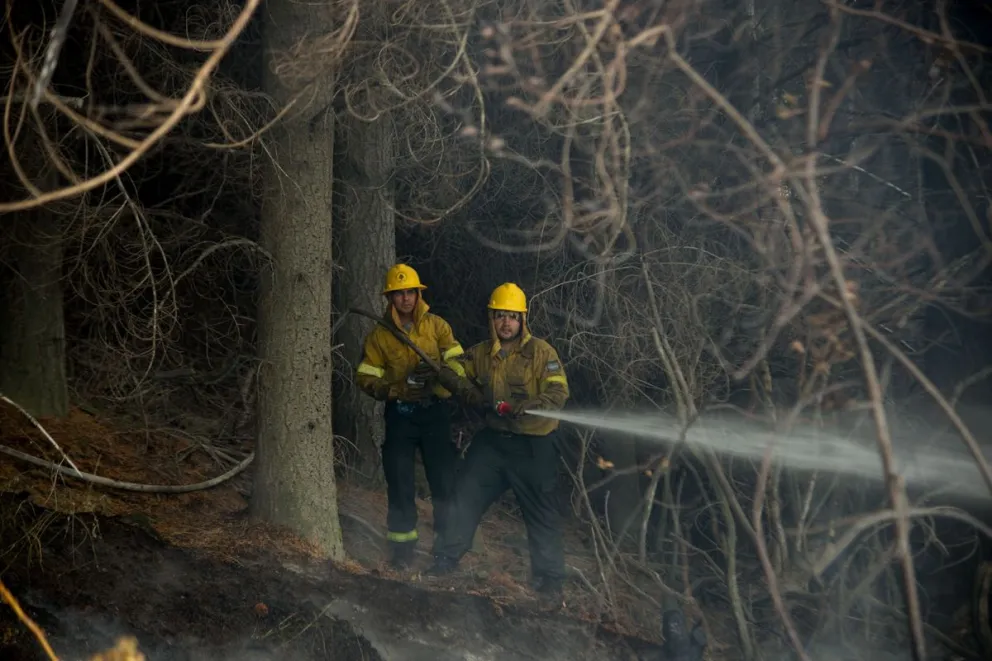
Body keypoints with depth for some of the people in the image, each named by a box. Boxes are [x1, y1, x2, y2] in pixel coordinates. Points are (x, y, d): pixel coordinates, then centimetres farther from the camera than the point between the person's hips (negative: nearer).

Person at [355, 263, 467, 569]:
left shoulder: (436, 326, 3)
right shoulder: (379, 335, 3)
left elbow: (457, 364, -3)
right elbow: (367, 379, 0)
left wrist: (437, 374, -25)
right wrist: (402, 386, -16)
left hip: (435, 411, 0)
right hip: (400, 414, 0)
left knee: (444, 479, 0)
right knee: (400, 483, 2)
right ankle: (402, 546, 11)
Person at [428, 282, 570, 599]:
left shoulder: (541, 352, -11)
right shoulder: (481, 353, 5)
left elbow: (558, 394, -19)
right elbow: (450, 372, 10)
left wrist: (522, 408, -33)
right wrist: (471, 393, -9)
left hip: (534, 445, -4)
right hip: (494, 439, 5)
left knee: (542, 512, 1)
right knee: (466, 494, 5)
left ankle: (549, 578, 12)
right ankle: (447, 558, 18)